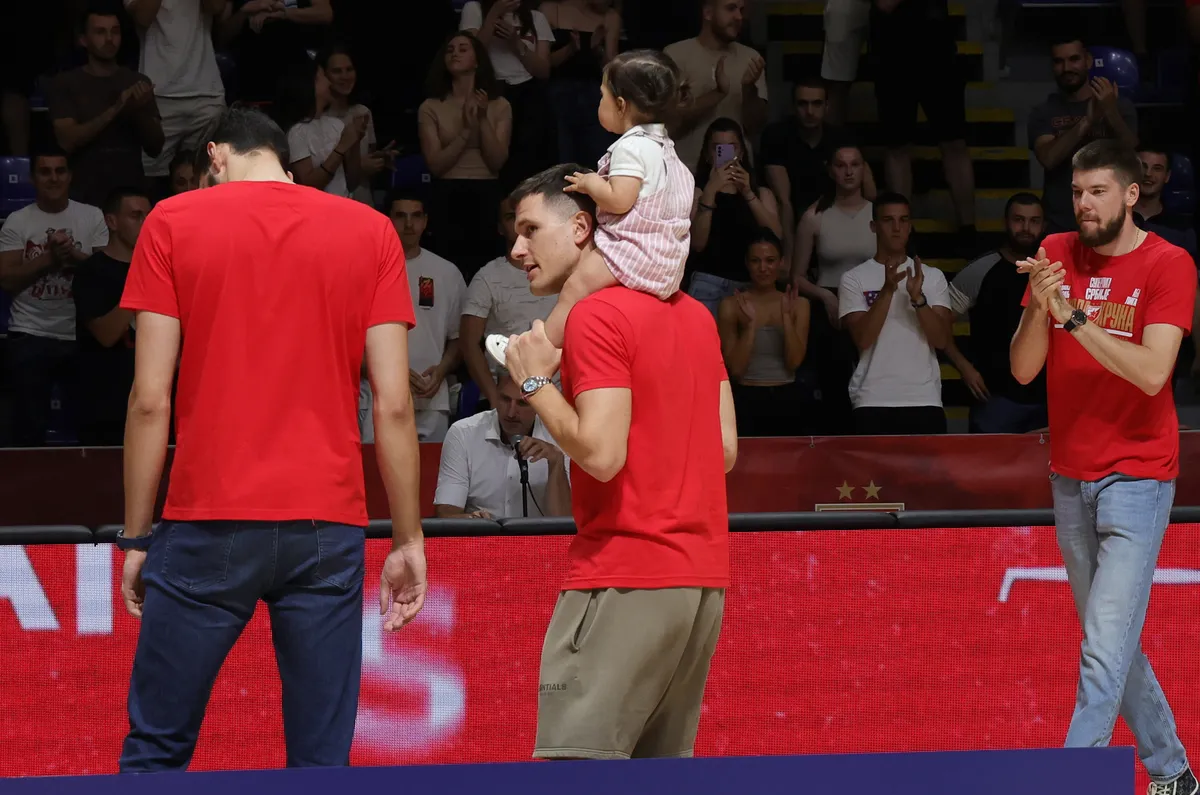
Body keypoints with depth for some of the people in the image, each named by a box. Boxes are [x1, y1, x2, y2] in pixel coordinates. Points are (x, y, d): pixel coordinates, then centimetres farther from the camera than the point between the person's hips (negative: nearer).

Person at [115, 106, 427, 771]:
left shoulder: (173, 222, 4)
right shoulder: (371, 231, 8)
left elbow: (150, 400, -1)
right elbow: (393, 403, 2)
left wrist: (135, 536, 4)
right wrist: (409, 539, 7)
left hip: (208, 519, -1)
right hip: (328, 524, 1)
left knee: (155, 749, 5)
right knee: (322, 760, 2)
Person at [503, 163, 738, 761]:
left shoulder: (595, 316, -11)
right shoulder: (694, 314, 15)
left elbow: (601, 454, -18)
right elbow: (725, 449, 16)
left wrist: (537, 384, -6)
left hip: (623, 579, -9)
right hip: (702, 575, 9)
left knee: (574, 765, -13)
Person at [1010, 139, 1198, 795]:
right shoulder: (1057, 254, 6)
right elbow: (1023, 370, 2)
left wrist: (1074, 316, -24)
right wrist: (1039, 307, -17)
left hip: (1136, 477, -6)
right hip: (1070, 477, 6)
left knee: (1106, 648, -14)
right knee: (1113, 645, 11)